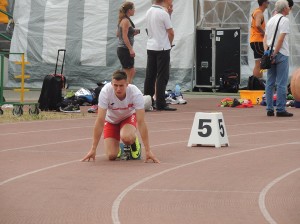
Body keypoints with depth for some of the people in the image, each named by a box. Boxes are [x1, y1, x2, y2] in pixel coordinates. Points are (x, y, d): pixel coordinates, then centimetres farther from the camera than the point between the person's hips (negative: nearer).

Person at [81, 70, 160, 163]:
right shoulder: (105, 92, -33)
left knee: (127, 137, -34)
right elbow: (100, 121, -30)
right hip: (111, 120, 1)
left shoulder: (136, 93, -33)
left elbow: (141, 122, -30)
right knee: (111, 155, -15)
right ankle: (116, 145, 22)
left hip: (129, 117, -1)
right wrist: (93, 149, -30)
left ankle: (134, 144, 3)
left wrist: (148, 151, -33)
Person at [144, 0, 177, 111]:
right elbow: (171, 32, -10)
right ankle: (160, 104, -6)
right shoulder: (163, 13, -14)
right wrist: (170, 43, 7)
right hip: (162, 48, -7)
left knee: (150, 75, 10)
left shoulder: (149, 12, 7)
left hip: (150, 47, 7)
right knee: (162, 77, -4)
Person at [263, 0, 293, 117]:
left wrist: (266, 52, 5)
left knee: (270, 82, 9)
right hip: (281, 54, -7)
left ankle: (269, 109, 9)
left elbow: (265, 38, 11)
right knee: (281, 83, -5)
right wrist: (274, 54, -15)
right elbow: (281, 39, -17)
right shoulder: (284, 20, -9)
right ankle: (280, 109, -6)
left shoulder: (271, 20, 15)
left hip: (270, 54, 7)